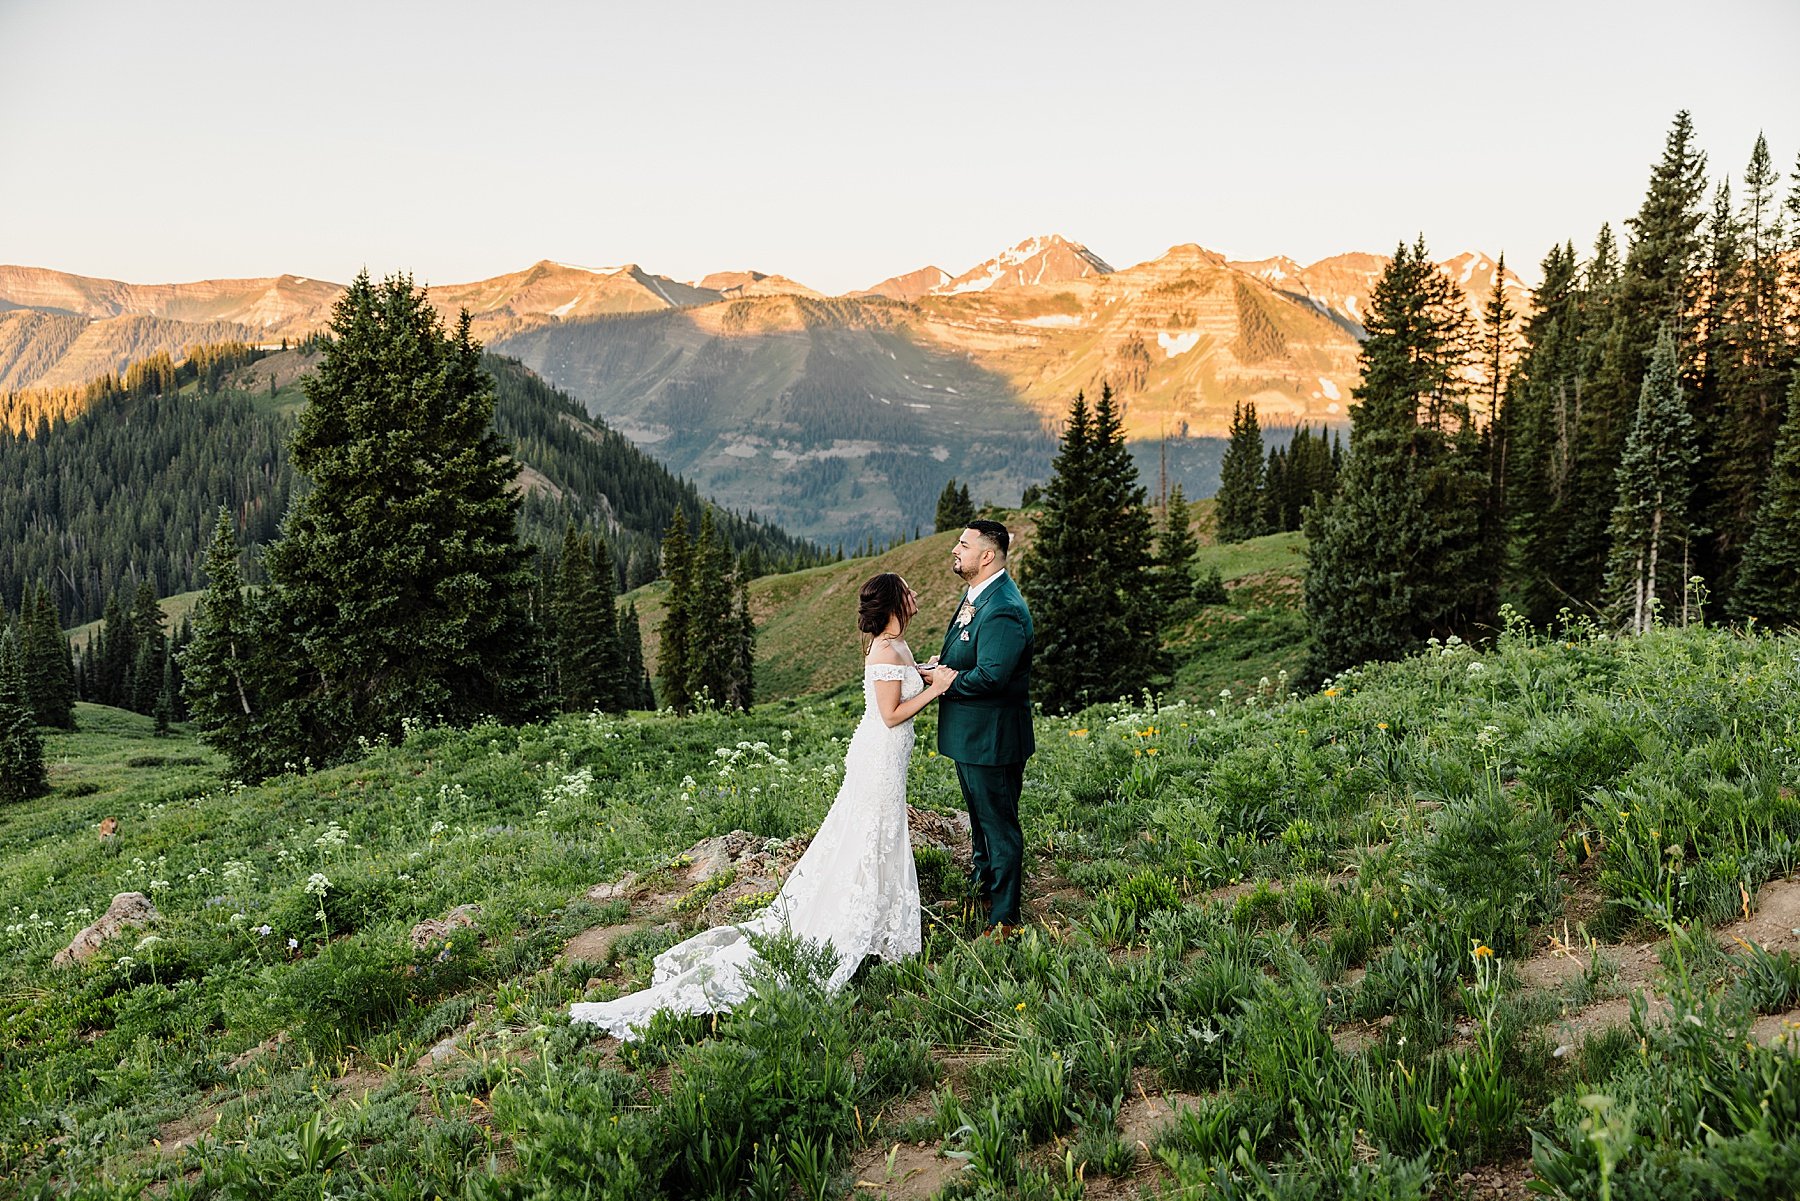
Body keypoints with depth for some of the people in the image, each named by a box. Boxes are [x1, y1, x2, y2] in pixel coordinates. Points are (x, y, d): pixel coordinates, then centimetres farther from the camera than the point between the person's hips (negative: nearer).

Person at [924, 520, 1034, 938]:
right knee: (979, 816, 26)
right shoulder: (977, 594, 8)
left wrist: (946, 680, -16)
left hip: (992, 737, -11)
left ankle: (1004, 917, 12)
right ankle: (983, 884, 45)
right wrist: (942, 665, 0)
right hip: (969, 732, 11)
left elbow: (991, 676, -31)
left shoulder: (1003, 609, -26)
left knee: (999, 823, 1)